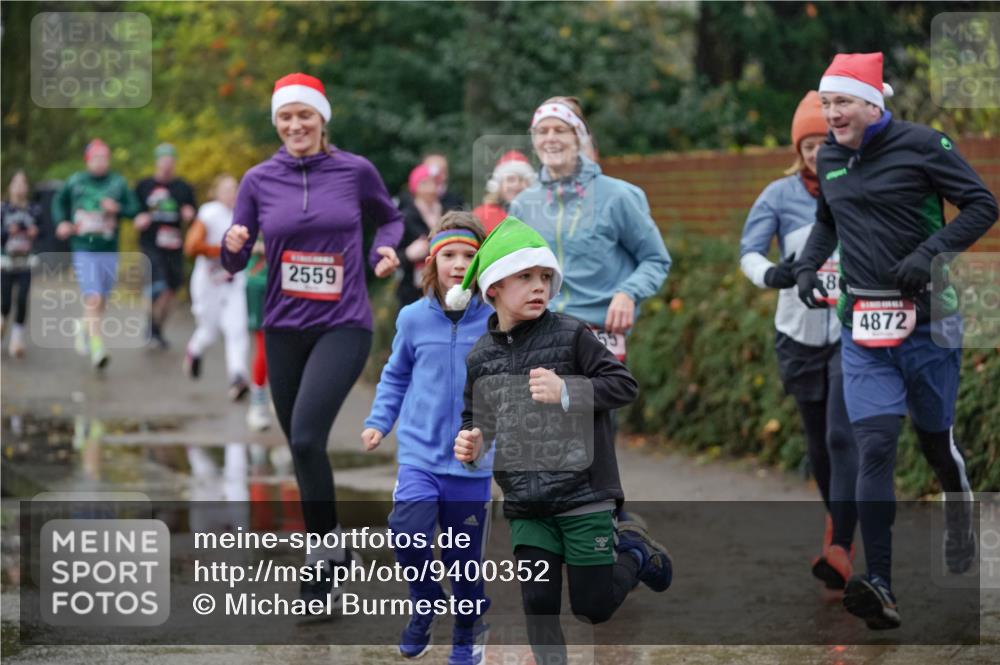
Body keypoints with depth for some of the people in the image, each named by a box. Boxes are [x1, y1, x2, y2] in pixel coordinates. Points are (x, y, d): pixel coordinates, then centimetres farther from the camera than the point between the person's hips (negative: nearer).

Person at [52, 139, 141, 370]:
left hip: (109, 251, 2)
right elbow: (59, 201, 17)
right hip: (83, 249, -2)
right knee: (92, 299, -14)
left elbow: (135, 209, 0)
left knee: (102, 301, 13)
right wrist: (62, 222, 1)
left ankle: (85, 328, 42)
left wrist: (118, 208, -19)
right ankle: (97, 348, -14)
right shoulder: (75, 182, 0)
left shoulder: (118, 183, 0)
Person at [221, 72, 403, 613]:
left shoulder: (356, 171, -1)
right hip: (284, 327, 3)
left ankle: (324, 555, -6)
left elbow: (388, 217, 18)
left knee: (307, 437, -20)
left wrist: (387, 248, -3)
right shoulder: (259, 180, 3)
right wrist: (233, 243, -18)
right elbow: (234, 263, 4)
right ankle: (332, 548, 28)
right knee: (300, 446, 8)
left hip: (344, 325, -3)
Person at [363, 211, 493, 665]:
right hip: (420, 452, 0)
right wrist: (379, 421, 6)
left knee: (465, 558, 7)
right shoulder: (413, 318, 1)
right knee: (409, 534, -21)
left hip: (472, 461, 0)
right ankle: (425, 603, 9)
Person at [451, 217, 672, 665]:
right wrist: (471, 446, -6)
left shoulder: (570, 335, -7)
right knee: (537, 602, -2)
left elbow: (625, 385, -9)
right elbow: (475, 422, 16)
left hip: (583, 493, -3)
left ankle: (632, 552, 31)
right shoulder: (481, 357, 5)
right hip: (526, 504, 3)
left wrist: (567, 391, -22)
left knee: (593, 607, 2)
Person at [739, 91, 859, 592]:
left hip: (855, 333, -2)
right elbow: (749, 250, -9)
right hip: (800, 335, 2)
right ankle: (837, 518, 38)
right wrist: (769, 274, -30)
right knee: (818, 441, 13)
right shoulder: (780, 195, -1)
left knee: (844, 436, -16)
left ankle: (840, 550, -23)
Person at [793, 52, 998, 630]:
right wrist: (807, 266, 8)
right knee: (875, 444, -10)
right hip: (862, 325, 3)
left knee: (936, 437, 12)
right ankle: (880, 586, -16)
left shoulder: (922, 145, -9)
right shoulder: (829, 158, 8)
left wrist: (930, 251, -19)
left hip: (926, 318, -3)